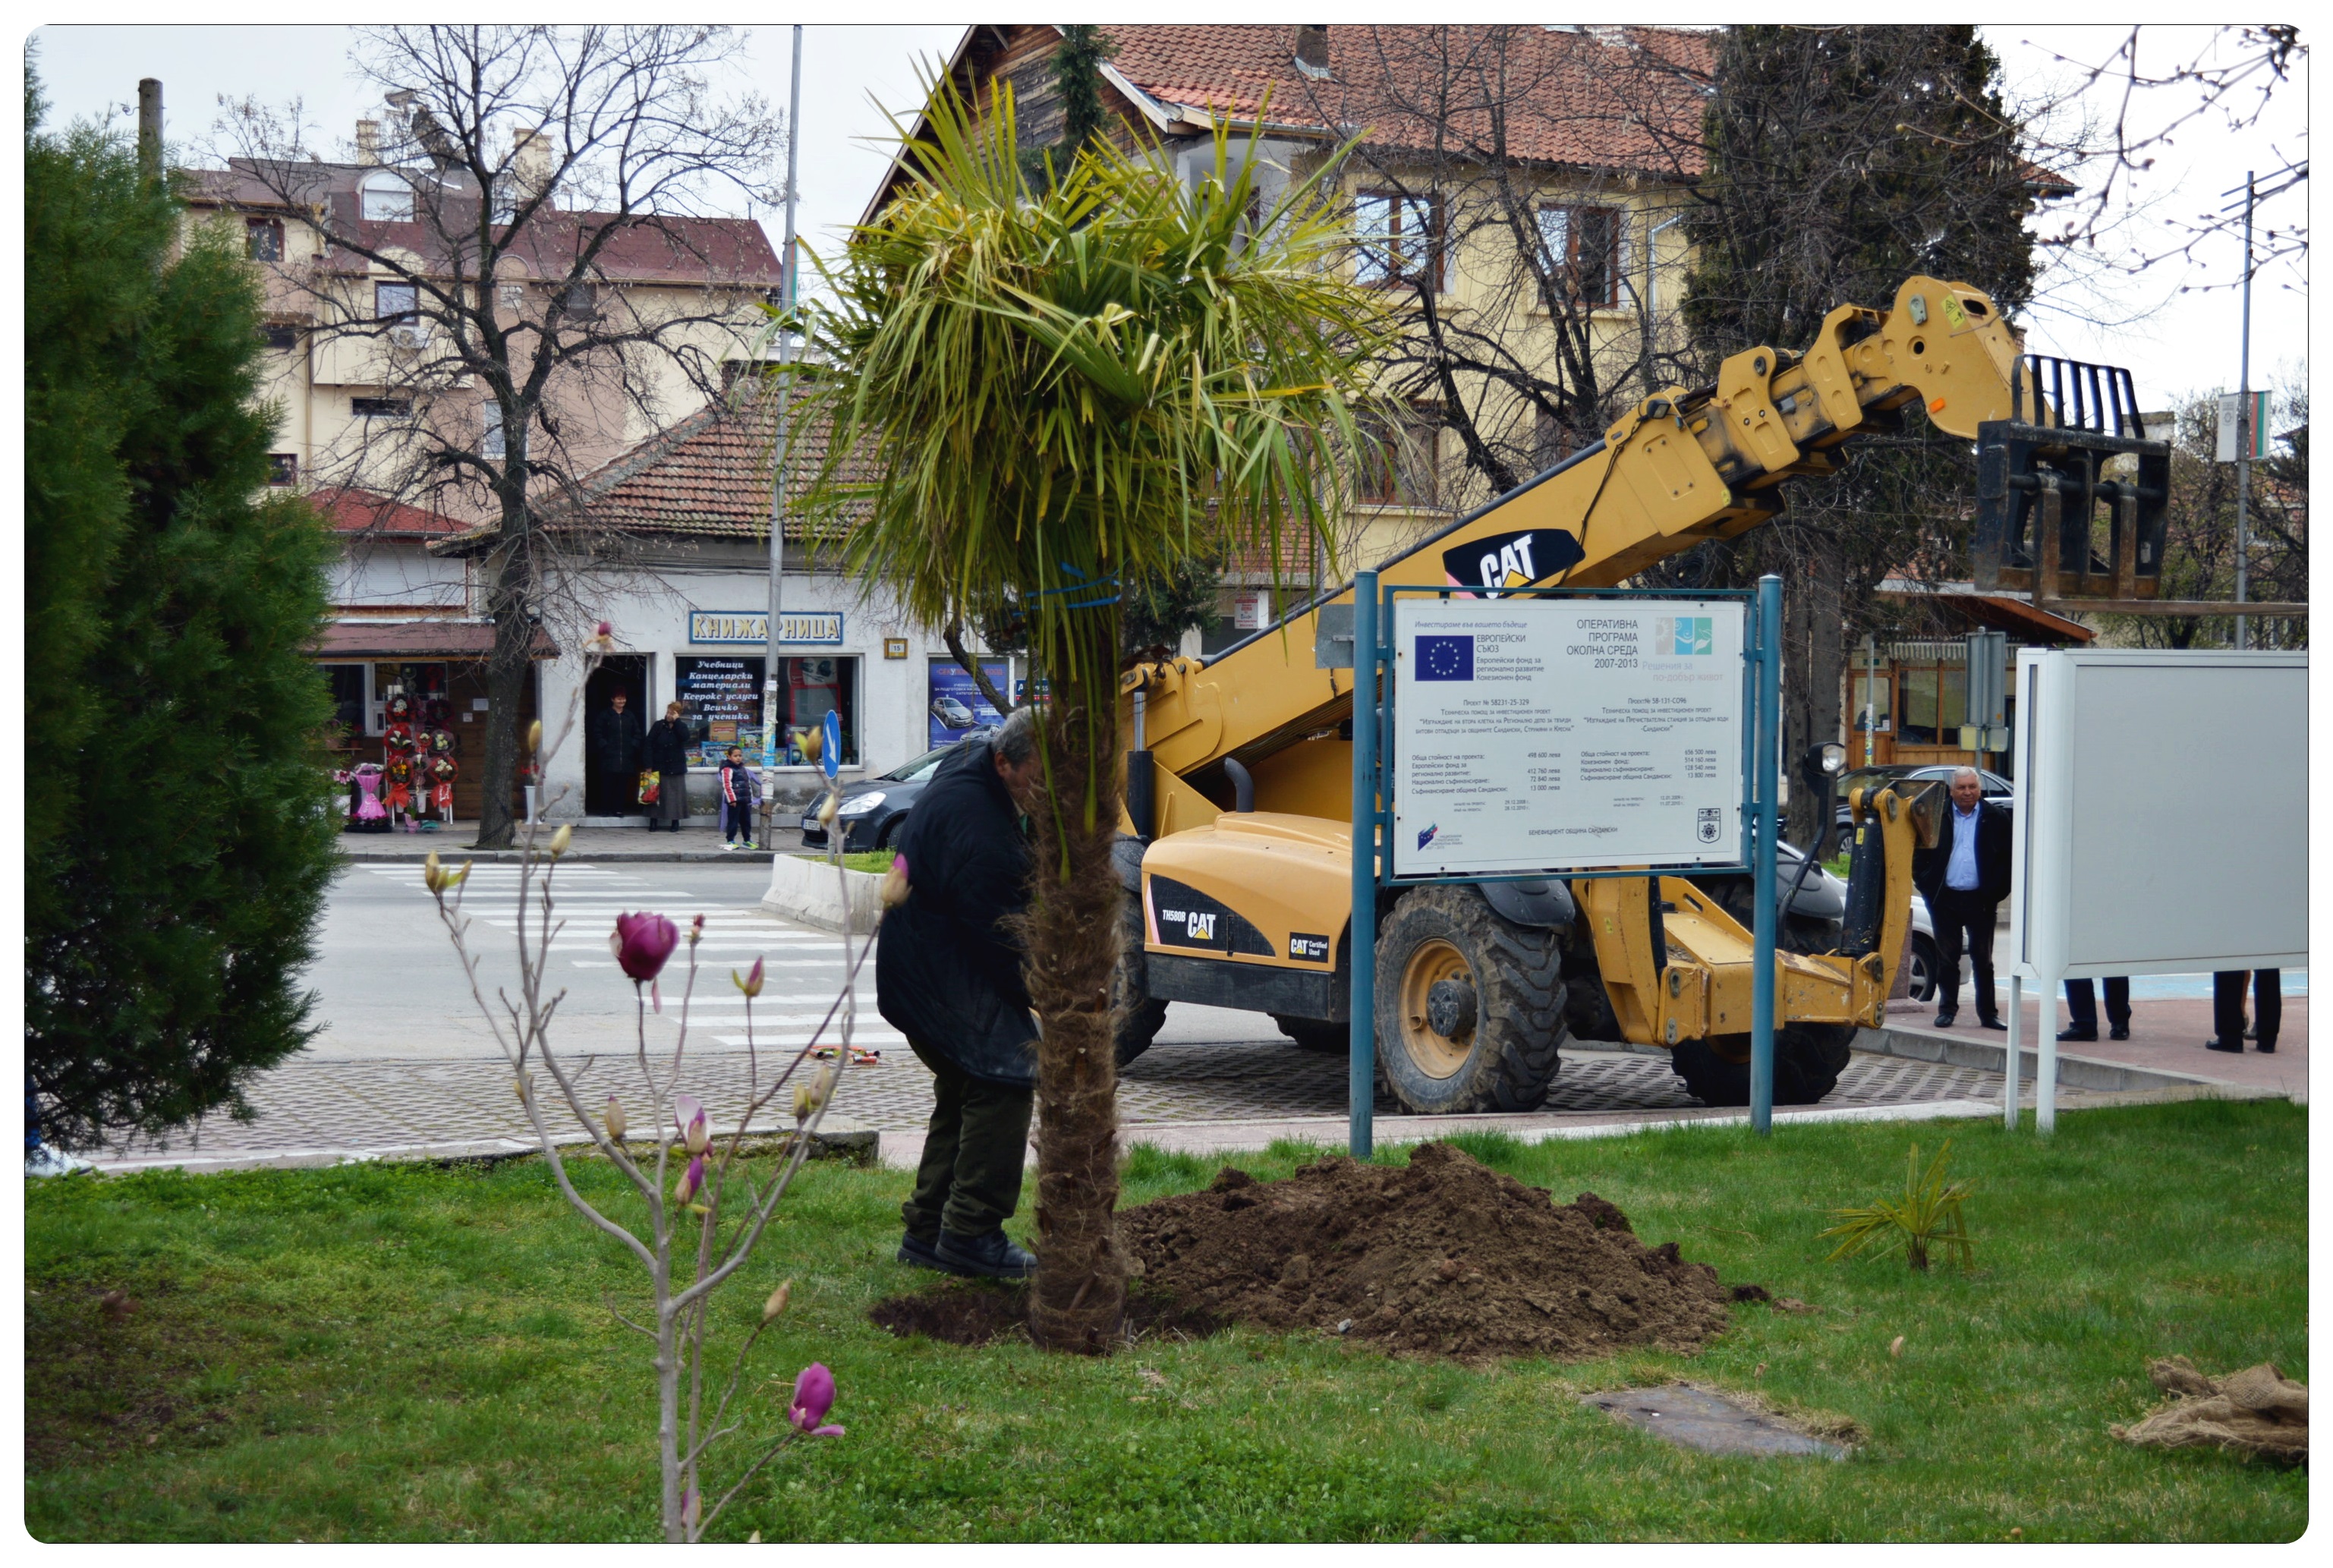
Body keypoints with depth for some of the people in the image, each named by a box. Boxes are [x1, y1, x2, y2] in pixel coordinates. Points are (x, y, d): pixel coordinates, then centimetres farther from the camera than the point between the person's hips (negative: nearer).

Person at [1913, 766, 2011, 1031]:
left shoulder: (1996, 818, 3)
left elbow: (2008, 859, 3)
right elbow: (1920, 855, 7)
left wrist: (1996, 894, -4)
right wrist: (1928, 888, -2)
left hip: (1980, 900, -1)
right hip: (1946, 900, 1)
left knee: (1983, 960, 5)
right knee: (1946, 960, 6)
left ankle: (1987, 1013, 11)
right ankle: (1947, 1010, 15)